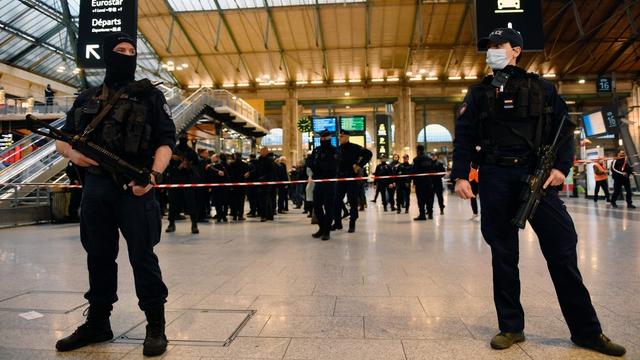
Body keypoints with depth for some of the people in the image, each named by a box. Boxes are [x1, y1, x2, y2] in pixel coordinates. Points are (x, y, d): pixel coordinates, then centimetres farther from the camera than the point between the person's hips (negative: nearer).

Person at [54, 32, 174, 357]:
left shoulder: (150, 96, 4)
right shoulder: (86, 99, 16)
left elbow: (166, 141, -4)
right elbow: (62, 139, 20)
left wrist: (154, 175, -21)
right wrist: (71, 152, -4)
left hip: (134, 187, -5)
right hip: (95, 187, 5)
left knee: (142, 257, -2)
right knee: (98, 256, 13)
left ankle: (155, 326, 9)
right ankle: (97, 323, 28)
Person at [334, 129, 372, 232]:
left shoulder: (354, 147, -7)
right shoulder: (337, 149, 9)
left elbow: (368, 154, -14)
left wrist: (359, 165, -16)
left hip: (352, 178, -5)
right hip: (340, 177, 5)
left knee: (353, 202, 1)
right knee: (337, 200, 4)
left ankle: (352, 224, 9)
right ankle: (337, 222, 16)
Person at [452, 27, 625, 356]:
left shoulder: (541, 88, 12)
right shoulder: (478, 94, 12)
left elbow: (563, 129, 7)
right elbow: (463, 137, 5)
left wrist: (561, 166, -8)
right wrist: (460, 175, -6)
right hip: (495, 178, 1)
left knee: (562, 246, -2)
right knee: (503, 252, 4)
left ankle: (586, 330, 13)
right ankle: (511, 327, 16)